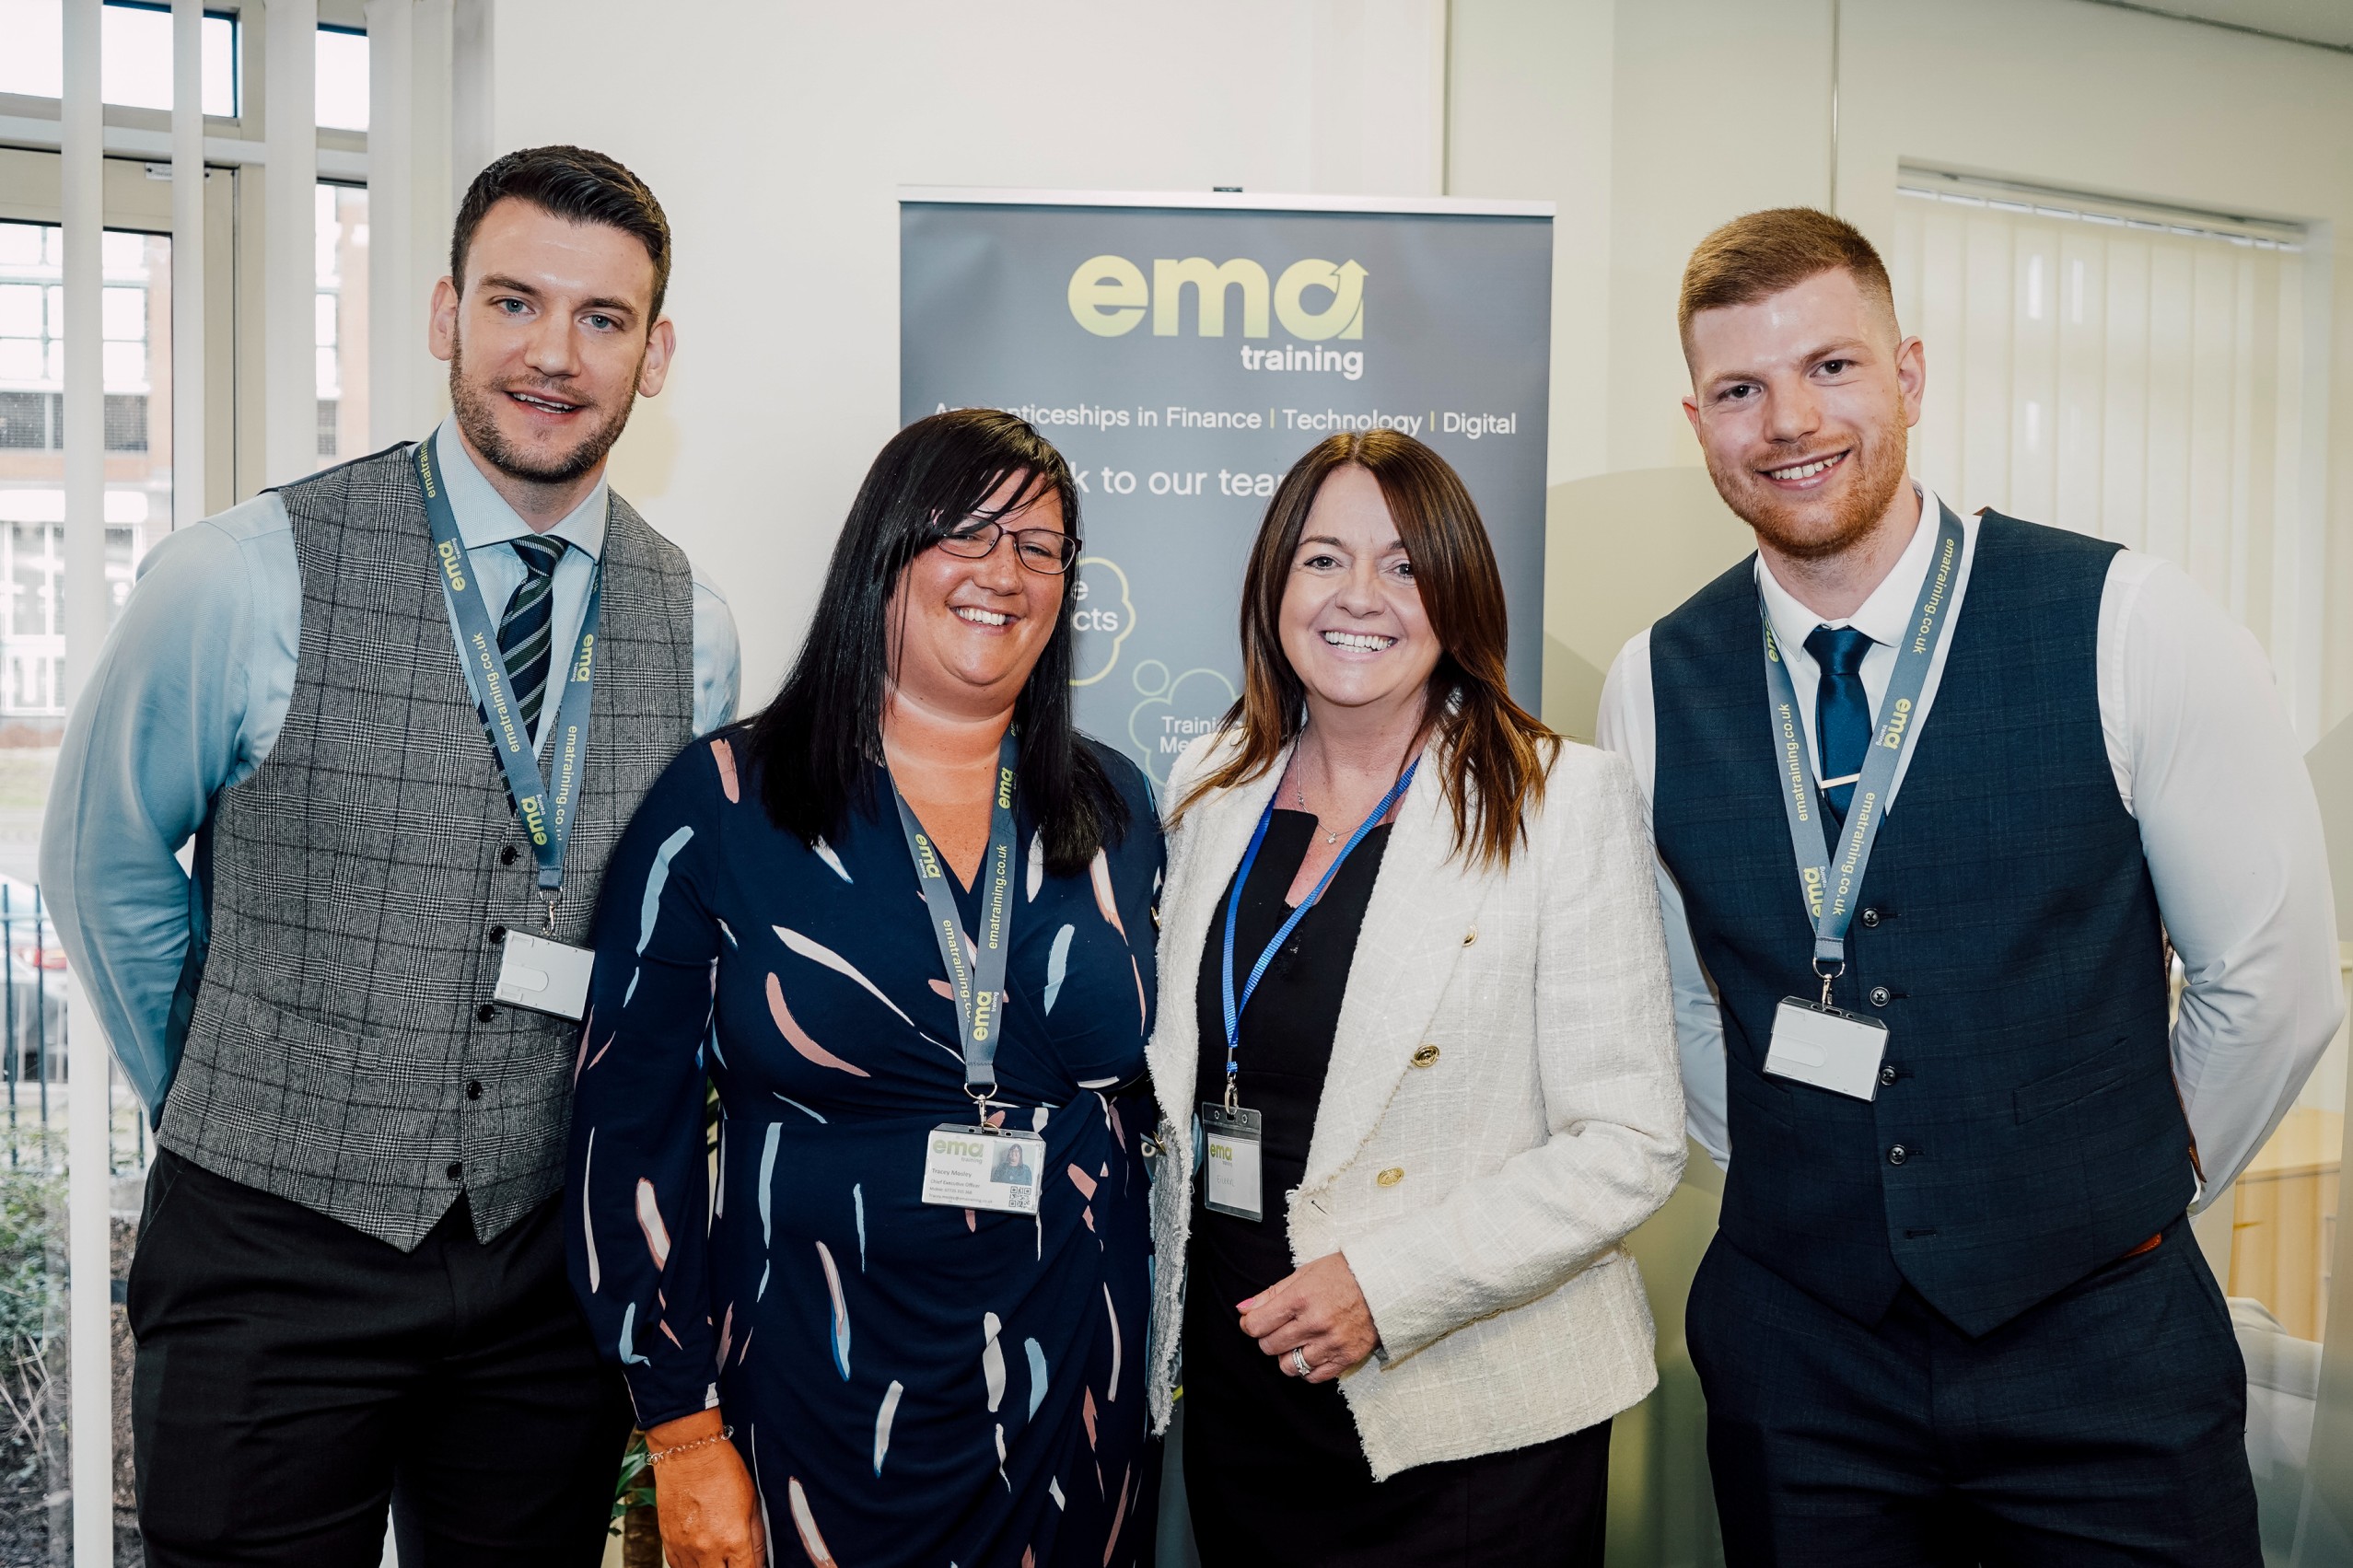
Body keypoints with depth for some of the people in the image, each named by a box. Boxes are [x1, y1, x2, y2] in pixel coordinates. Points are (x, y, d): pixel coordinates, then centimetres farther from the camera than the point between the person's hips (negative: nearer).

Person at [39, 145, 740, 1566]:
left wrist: (603, 1152, 9)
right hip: (273, 1259, -3)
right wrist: (228, 1112, 7)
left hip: (549, 1266, 3)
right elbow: (105, 865, 1)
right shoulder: (243, 578, -13)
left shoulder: (696, 629, -3)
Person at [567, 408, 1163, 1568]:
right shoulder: (726, 801, -7)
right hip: (813, 1416, -2)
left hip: (1077, 1415, 3)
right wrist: (683, 1436, -7)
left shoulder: (1114, 810, 3)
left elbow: (1152, 1099, 10)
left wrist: (1164, 1373, 9)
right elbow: (631, 1125, -6)